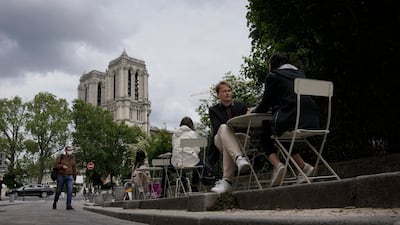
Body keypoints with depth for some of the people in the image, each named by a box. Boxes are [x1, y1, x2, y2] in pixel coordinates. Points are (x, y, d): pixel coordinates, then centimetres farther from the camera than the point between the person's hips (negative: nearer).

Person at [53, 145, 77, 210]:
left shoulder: (73, 158, 8)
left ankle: (69, 205, -12)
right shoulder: (60, 157, 0)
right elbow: (55, 165, -5)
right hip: (61, 176, -2)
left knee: (70, 191, -12)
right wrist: (62, 166, -19)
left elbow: (74, 169, 13)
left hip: (69, 177, 2)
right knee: (58, 191, 8)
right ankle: (55, 203, 30)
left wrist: (74, 178, 12)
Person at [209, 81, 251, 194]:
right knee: (224, 128, -39)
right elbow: (216, 127, -1)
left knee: (227, 146, -39)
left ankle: (226, 181, -50)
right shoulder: (213, 110, 17)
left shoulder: (241, 106, 21)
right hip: (220, 140, 0)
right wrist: (230, 128, -20)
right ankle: (239, 158, -62)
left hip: (239, 138, 1)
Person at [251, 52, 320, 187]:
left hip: (291, 121, -6)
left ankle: (277, 165, -4)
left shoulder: (273, 76, 6)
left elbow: (265, 105, 6)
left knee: (265, 135, 19)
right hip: (312, 122, 6)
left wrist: (252, 112, 27)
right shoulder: (300, 73, 23)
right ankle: (303, 166, 14)